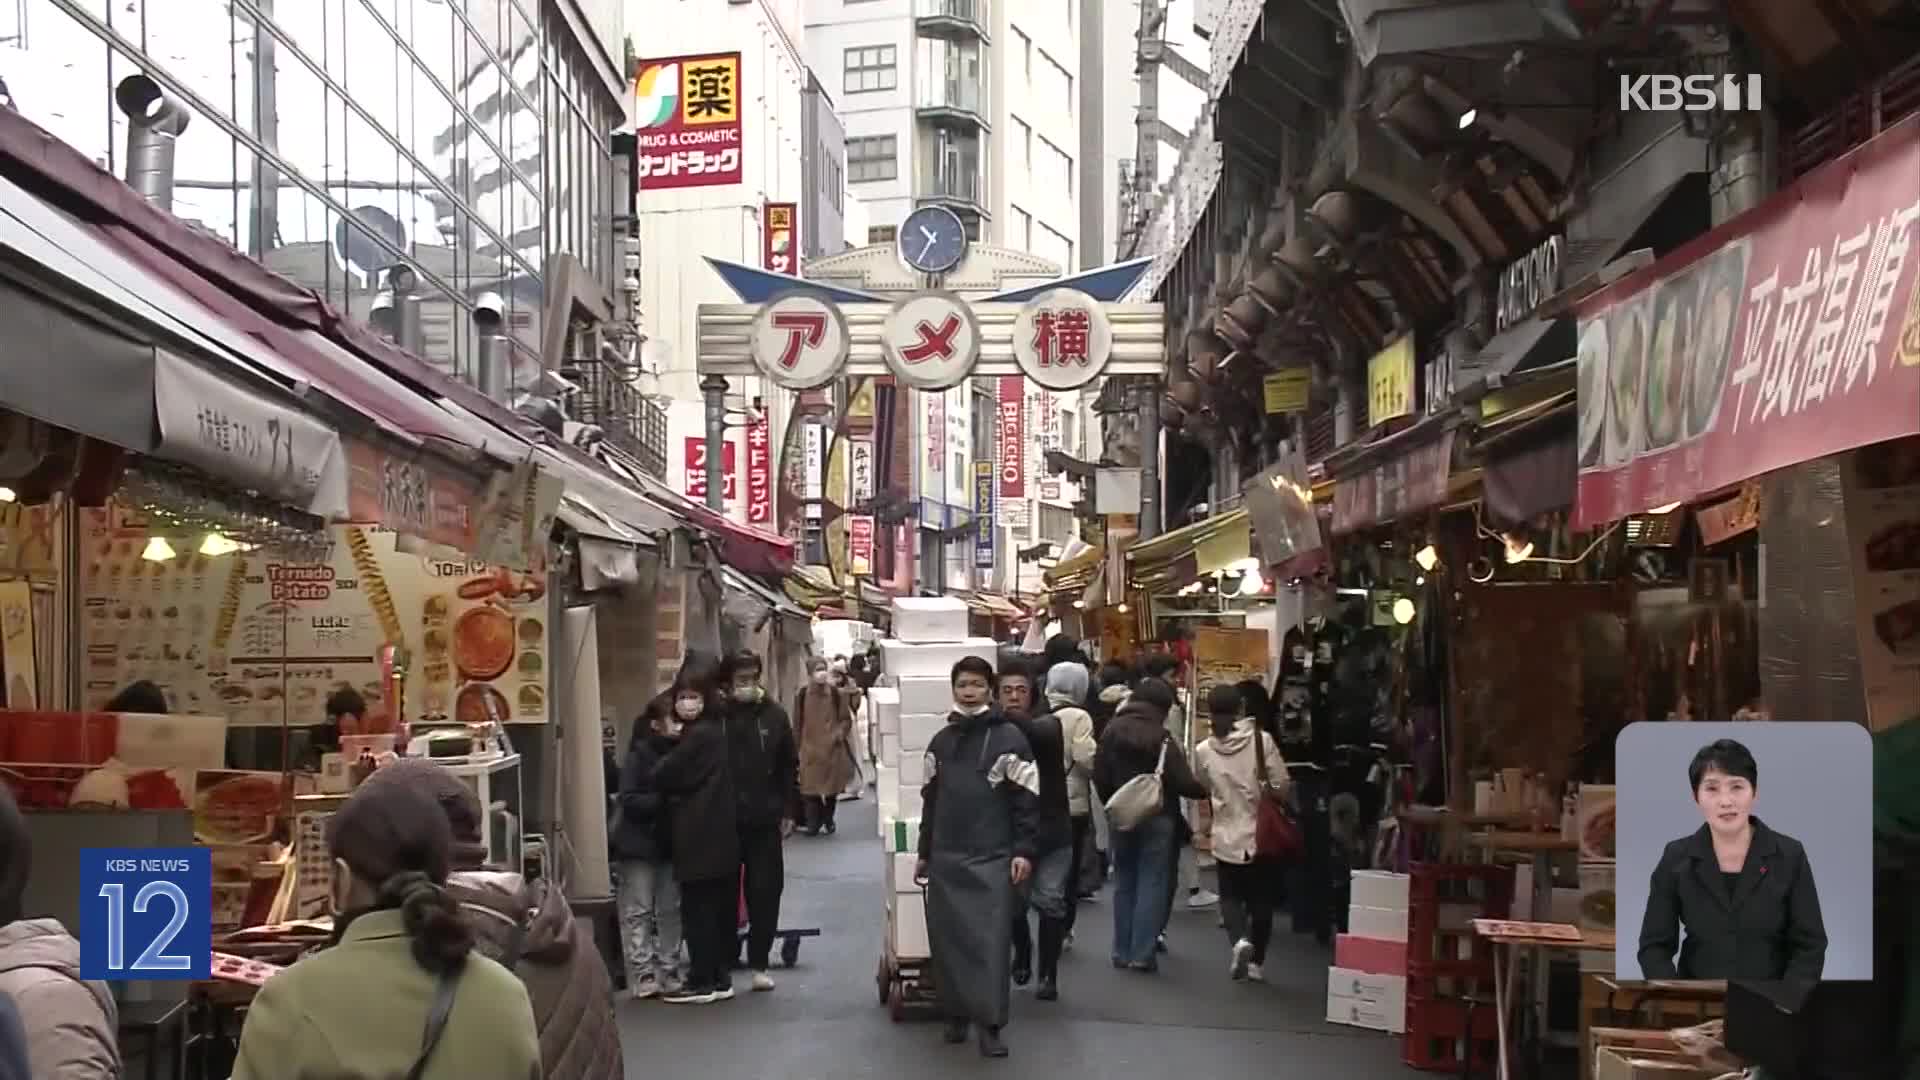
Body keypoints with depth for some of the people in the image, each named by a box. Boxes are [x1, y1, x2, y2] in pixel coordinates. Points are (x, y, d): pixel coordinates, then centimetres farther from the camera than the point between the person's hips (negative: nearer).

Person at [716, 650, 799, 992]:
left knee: (766, 892, 4)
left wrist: (788, 810, 4)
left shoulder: (774, 715, 3)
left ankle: (759, 963, 13)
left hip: (765, 820, 2)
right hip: (723, 819, -2)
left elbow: (789, 766, 8)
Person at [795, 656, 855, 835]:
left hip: (832, 748, 1)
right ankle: (813, 823, 2)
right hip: (810, 749, -1)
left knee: (831, 787, 8)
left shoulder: (837, 694, -1)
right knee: (811, 787, -6)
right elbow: (797, 724, 6)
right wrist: (798, 746, 5)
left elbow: (846, 719, 5)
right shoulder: (802, 696, 0)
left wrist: (840, 733, -13)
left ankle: (828, 821, 25)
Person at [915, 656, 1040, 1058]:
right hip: (946, 858, 5)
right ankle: (956, 1013, 18)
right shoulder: (941, 741, 12)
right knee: (948, 939, 6)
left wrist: (1023, 851, -10)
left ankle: (990, 1023, -5)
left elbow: (1027, 799, -5)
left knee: (991, 940, -8)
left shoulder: (1009, 738, -3)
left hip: (992, 858, -5)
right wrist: (924, 852, 19)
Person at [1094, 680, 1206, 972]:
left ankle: (1122, 951, 15)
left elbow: (1100, 776, 0)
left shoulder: (1111, 732, 0)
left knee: (1124, 883, 13)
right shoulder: (1161, 738, -13)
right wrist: (1205, 790, 3)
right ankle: (1142, 954, -3)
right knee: (1152, 883, 0)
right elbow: (1182, 782, -15)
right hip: (1157, 818, -4)